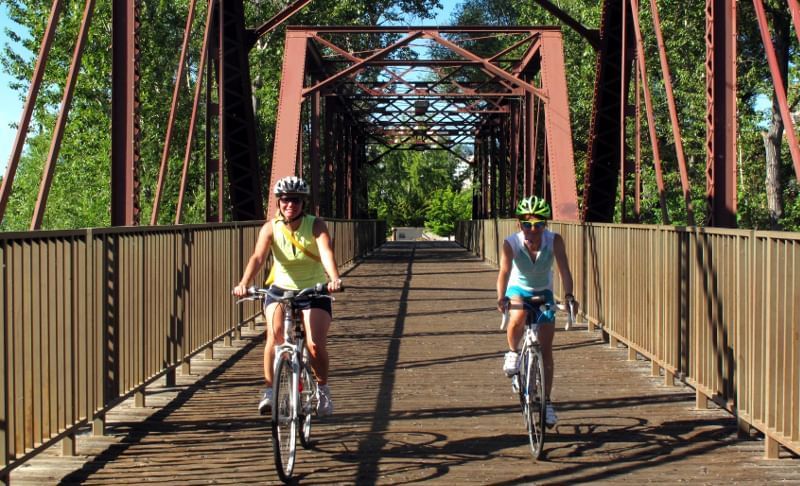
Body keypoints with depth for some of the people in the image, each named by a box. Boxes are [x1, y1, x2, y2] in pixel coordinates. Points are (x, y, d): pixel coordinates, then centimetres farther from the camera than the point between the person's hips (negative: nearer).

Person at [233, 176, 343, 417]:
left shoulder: (316, 225, -14)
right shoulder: (270, 228, -10)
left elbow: (326, 253, -31)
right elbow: (258, 257, -25)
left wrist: (334, 278, -51)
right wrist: (243, 284, -43)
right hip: (281, 289, 1)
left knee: (316, 344, -16)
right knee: (275, 334, -26)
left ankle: (323, 390, 12)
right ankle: (269, 391, -12)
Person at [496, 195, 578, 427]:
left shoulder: (554, 241, -27)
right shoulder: (511, 243, -28)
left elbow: (564, 269, -35)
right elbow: (504, 272, -38)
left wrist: (568, 295, -53)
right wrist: (501, 297, -56)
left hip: (543, 292, 1)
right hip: (518, 288, -1)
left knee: (546, 348, -4)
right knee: (517, 319, -36)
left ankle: (546, 402, 6)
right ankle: (513, 352, -3)